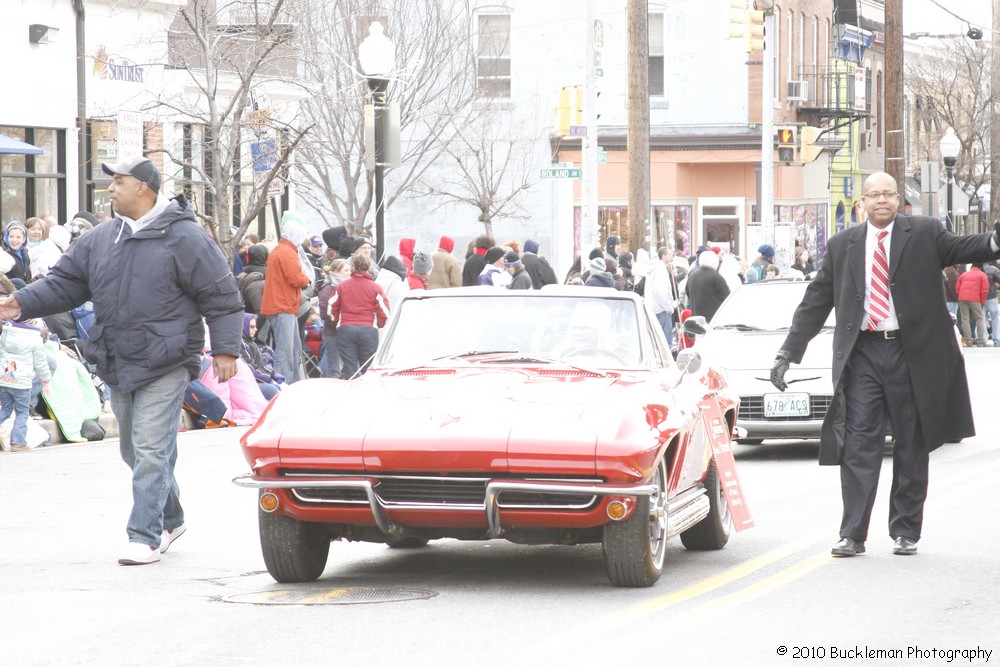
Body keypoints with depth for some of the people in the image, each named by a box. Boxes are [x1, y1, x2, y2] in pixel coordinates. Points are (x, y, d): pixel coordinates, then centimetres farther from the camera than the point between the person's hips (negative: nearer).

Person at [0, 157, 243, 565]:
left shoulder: (183, 237, -7)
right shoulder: (100, 240, 11)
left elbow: (221, 296, -5)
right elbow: (65, 283, 13)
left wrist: (225, 348, -9)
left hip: (165, 366, -7)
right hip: (119, 368, 7)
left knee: (151, 450, -11)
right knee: (134, 451, 16)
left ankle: (146, 537, -8)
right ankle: (170, 520, 33)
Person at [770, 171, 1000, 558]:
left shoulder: (924, 234, 4)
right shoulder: (842, 246, 10)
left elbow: (960, 249, -11)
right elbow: (815, 302, 11)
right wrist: (788, 353, 6)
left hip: (911, 353, -1)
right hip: (862, 353, 1)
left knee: (912, 446, 6)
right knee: (858, 445, -4)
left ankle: (905, 533, 14)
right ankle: (852, 535, -4)